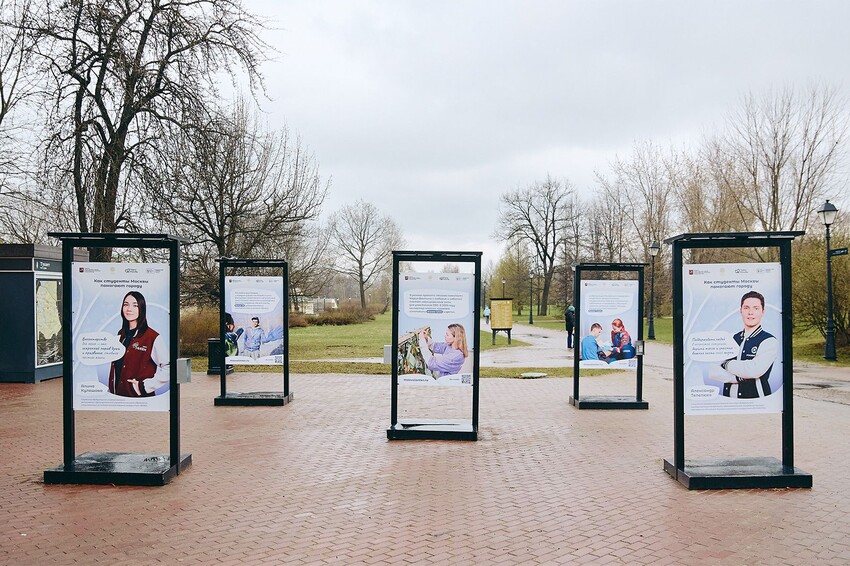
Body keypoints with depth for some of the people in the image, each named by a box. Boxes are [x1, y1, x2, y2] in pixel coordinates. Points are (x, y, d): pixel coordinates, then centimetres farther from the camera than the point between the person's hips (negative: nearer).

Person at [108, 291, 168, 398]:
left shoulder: (152, 337, -12)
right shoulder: (121, 335, 10)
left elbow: (168, 368, -17)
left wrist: (145, 386, -17)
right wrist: (111, 389, 8)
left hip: (140, 398, -6)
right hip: (117, 395, 6)